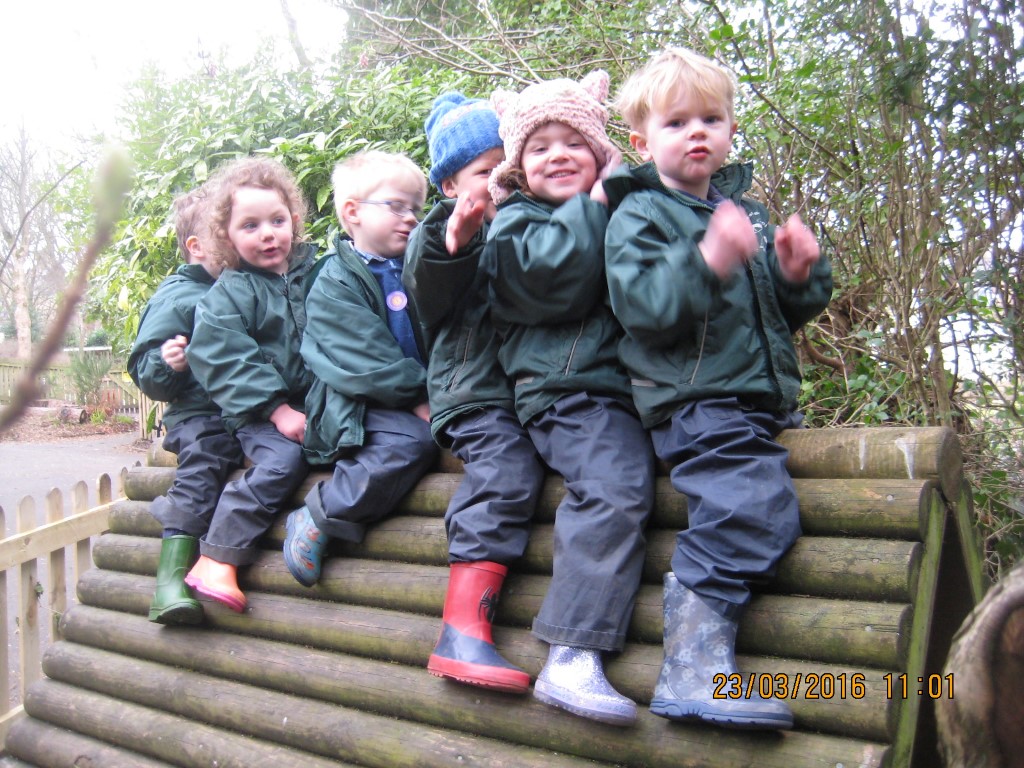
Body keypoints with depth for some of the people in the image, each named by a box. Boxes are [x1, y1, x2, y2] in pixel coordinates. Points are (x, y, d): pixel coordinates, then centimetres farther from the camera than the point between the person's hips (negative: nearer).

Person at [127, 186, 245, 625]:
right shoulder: (176, 299, 1)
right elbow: (144, 372, -1)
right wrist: (165, 364, -23)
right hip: (201, 413, -6)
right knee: (201, 472, -26)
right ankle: (172, 574, -27)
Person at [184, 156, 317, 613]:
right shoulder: (226, 295, 1)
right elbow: (227, 363, -9)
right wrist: (277, 409, -18)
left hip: (318, 401, 4)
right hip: (258, 412, -4)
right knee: (282, 462, -27)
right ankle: (217, 559, -19)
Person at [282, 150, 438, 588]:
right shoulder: (334, 282, -2)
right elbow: (364, 356, -12)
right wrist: (416, 397, -17)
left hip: (421, 396, 7)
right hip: (359, 404, -6)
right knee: (411, 441, -31)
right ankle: (318, 519, -18)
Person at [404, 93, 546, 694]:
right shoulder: (444, 233, 11)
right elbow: (429, 295, -7)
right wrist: (453, 243, -28)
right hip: (477, 394, -6)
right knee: (506, 472, -29)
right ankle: (462, 627, -33)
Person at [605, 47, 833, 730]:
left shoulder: (748, 211, 21)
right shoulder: (639, 214, 0)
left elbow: (785, 312, 25)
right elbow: (641, 302, -17)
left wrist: (798, 276, 3)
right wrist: (706, 262, -30)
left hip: (758, 400, 8)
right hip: (692, 400, -8)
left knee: (761, 513, -2)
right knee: (755, 505, -25)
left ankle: (696, 669, 5)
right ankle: (693, 665, -22)